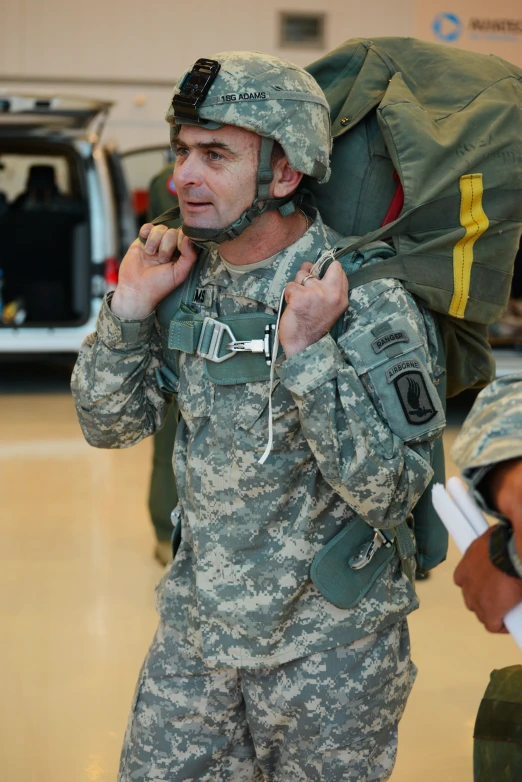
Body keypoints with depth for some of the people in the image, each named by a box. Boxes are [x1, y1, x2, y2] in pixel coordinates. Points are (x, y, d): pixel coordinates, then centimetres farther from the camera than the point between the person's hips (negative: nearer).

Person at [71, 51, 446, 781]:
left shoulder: (369, 303, -20)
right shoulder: (186, 280, -2)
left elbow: (390, 490, -24)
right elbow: (110, 425, 3)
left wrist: (307, 352, -30)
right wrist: (130, 307, -11)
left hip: (330, 645, -5)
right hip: (196, 625, 5)